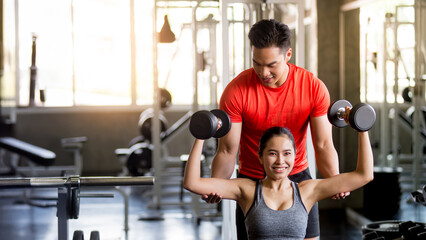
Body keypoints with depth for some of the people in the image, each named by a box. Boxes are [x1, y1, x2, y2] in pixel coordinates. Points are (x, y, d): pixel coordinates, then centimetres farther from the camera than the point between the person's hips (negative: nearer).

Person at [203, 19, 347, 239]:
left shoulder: (313, 87, -14)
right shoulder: (236, 91, -18)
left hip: (298, 178, 1)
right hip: (252, 181, -1)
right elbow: (227, 151, -15)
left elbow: (323, 145, -11)